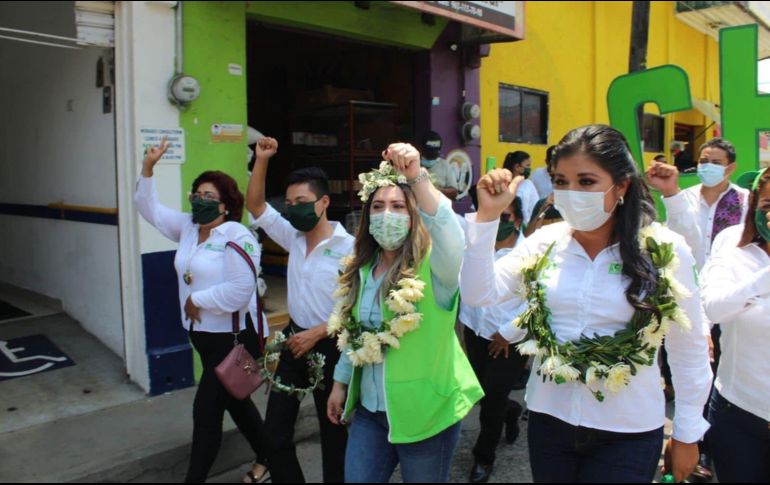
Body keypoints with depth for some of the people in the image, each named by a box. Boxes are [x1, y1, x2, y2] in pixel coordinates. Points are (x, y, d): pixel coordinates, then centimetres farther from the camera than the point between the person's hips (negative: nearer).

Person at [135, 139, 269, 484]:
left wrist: (197, 300, -18)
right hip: (202, 334, 9)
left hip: (233, 337, -9)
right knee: (235, 401, 20)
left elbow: (240, 290, -29)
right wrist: (148, 168, 2)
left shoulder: (237, 237, -19)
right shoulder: (188, 227, 6)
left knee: (206, 411, -1)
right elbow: (151, 210, 14)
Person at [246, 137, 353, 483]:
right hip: (294, 340, 6)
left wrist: (316, 333, -18)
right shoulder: (293, 237, 1)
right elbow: (255, 206, 5)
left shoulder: (347, 247, -18)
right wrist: (262, 160, -5)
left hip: (328, 347, -6)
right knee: (275, 431, 13)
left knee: (332, 431, 13)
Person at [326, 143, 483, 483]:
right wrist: (340, 383, 16)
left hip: (424, 411, -5)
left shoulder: (432, 265, -15)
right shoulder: (362, 269, 3)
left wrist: (417, 178, -46)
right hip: (369, 409, 5)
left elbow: (451, 236, -38)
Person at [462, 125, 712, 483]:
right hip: (548, 417, 3)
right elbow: (479, 293, -12)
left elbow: (689, 351, -3)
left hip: (628, 431, -2)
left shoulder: (665, 250, -12)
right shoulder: (545, 242, -6)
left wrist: (688, 433, 3)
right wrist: (487, 216, -20)